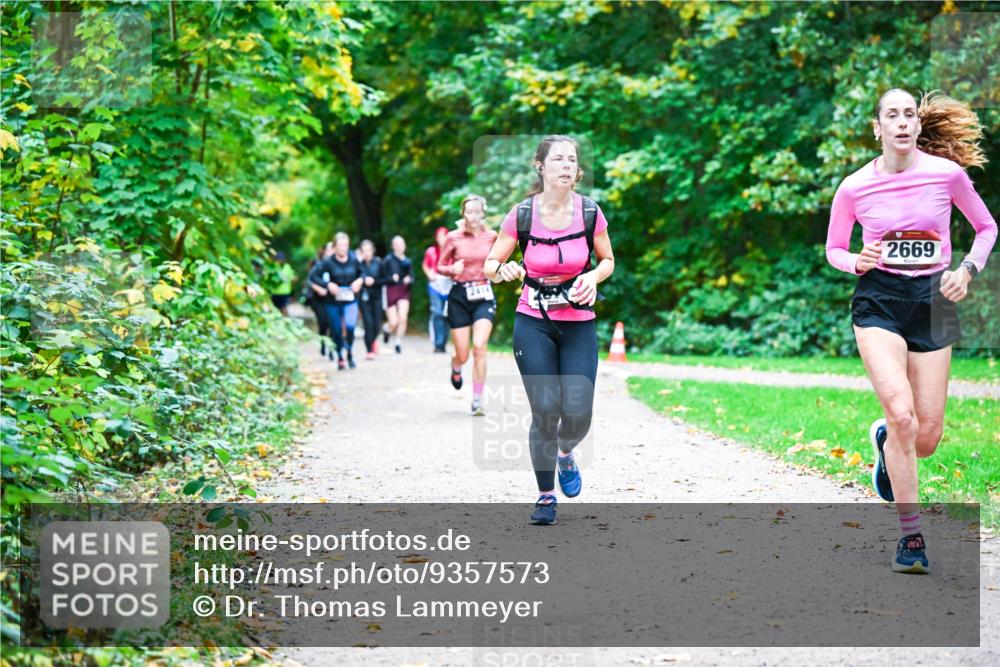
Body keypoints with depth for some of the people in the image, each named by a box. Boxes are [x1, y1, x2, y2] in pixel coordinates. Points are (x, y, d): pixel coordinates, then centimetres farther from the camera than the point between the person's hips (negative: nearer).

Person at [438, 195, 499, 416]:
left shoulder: (492, 236, 3)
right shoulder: (453, 238, -3)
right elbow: (440, 266, 4)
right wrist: (452, 269, -17)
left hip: (484, 295, 1)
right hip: (460, 296, -1)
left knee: (479, 346, -18)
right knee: (463, 355, 1)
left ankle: (477, 401, -12)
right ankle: (456, 368, 41)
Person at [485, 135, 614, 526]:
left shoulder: (590, 213, -6)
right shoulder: (521, 215, -9)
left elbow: (608, 260, 9)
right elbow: (489, 265, -2)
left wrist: (593, 277, -13)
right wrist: (503, 269, -25)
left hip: (579, 325, 1)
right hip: (533, 324, -1)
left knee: (578, 415, -8)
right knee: (546, 412, -8)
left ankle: (564, 455, 29)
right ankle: (545, 496, 11)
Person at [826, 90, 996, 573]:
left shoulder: (948, 174, -3)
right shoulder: (854, 188, -2)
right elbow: (833, 249, 12)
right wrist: (857, 262, -10)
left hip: (932, 302, 2)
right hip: (879, 303, -1)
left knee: (927, 438, 0)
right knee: (902, 414, -22)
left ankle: (884, 440, 39)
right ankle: (911, 535, -10)